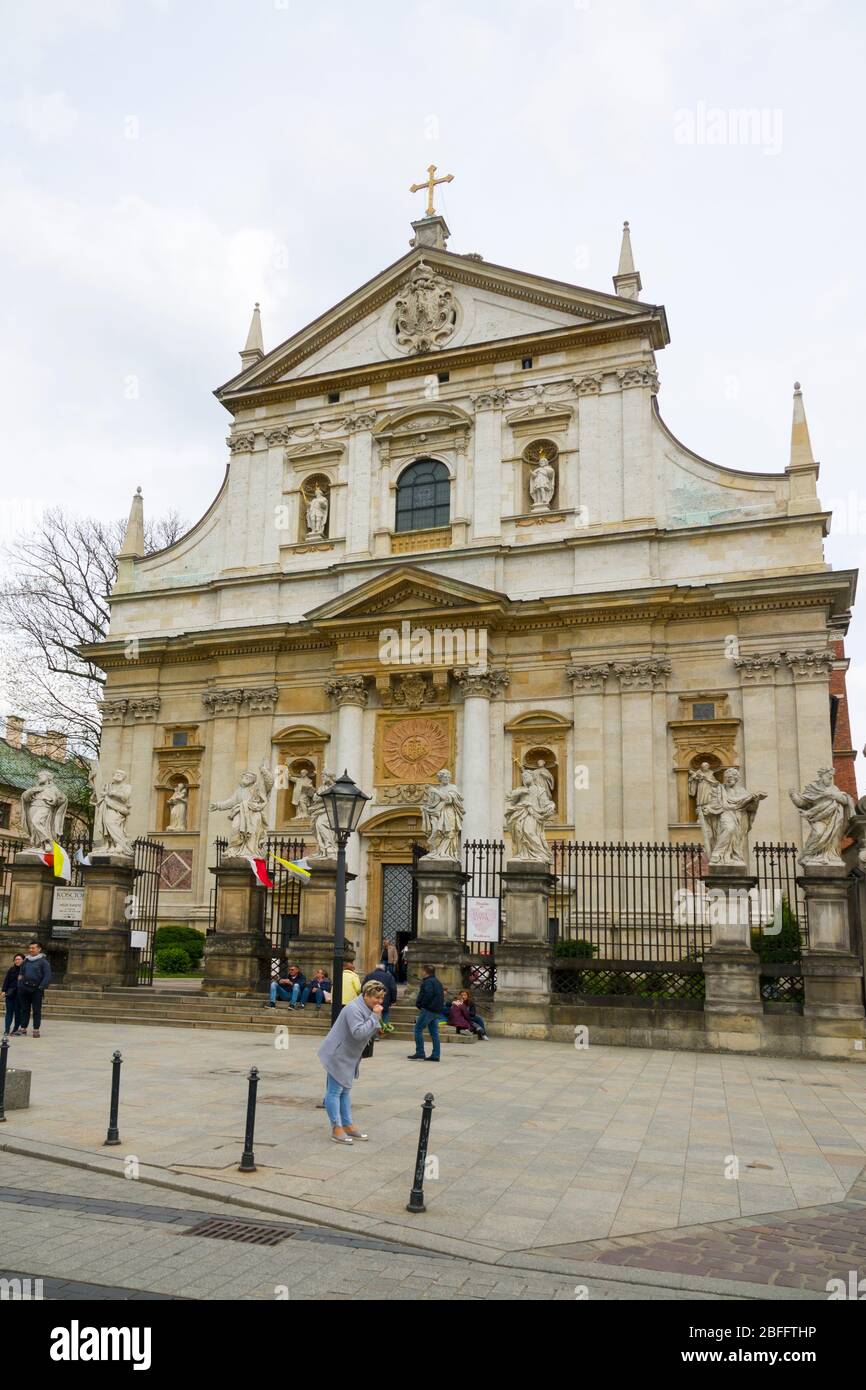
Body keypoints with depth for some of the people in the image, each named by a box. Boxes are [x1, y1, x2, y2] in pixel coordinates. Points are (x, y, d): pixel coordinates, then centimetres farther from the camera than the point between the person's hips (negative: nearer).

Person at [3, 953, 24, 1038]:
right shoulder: (11, 970, 10)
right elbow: (6, 981, 8)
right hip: (10, 993, 2)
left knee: (18, 1011, 0)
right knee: (9, 1011, -1)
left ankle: (15, 1029, 8)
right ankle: (6, 1030, -4)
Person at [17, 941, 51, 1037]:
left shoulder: (43, 961, -4)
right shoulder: (25, 961, 12)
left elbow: (47, 976, -9)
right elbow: (21, 973, 21)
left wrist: (42, 987, -15)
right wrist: (20, 985, 10)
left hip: (36, 990, -5)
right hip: (24, 989, 5)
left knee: (36, 1010, 0)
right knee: (25, 1009, 9)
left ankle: (36, 1030, 4)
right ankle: (23, 1029, 16)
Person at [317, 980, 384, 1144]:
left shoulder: (368, 1009, 7)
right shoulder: (354, 1009, -25)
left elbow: (370, 1033, 16)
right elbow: (359, 1033, -34)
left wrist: (377, 1024, -3)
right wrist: (375, 1017, -30)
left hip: (349, 1057, 10)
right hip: (337, 1055, -10)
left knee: (345, 1091, 16)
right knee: (335, 1091, -3)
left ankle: (347, 1125, 24)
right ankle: (336, 1130, 1)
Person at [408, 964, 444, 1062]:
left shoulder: (428, 982, -10)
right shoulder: (437, 982, 19)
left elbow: (428, 995, -23)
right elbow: (442, 996, 20)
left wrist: (420, 1005, -11)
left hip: (428, 1010, -9)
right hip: (437, 1011, 10)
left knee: (418, 1029, -5)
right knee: (434, 1033, 9)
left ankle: (420, 1053, -8)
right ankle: (435, 1055, 6)